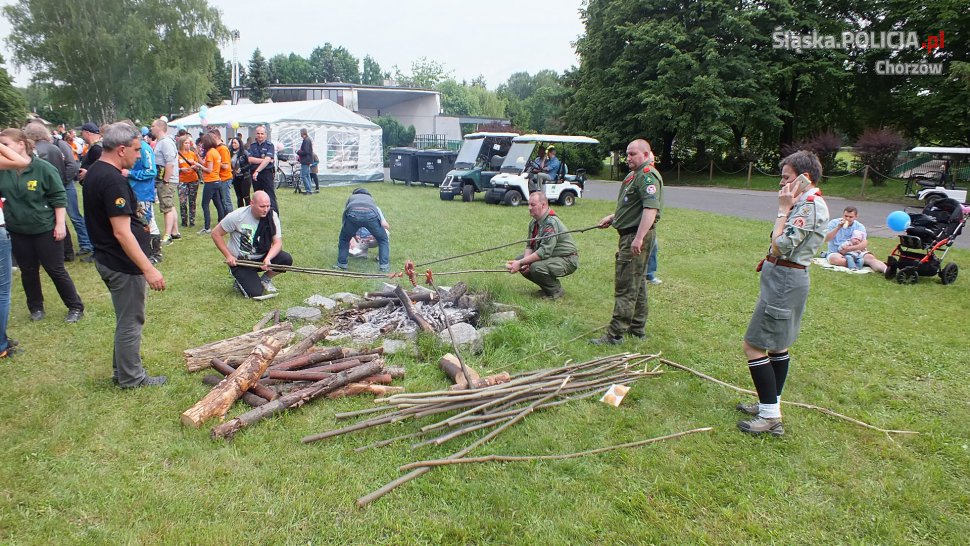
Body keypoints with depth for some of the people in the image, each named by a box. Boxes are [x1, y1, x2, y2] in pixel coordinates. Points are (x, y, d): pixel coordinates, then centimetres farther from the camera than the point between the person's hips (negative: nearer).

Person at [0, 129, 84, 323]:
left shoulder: (43, 168, -12)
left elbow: (59, 197, -10)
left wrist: (60, 224, -13)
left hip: (45, 229, -4)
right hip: (18, 231, 5)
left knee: (56, 270, 2)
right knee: (28, 271, 14)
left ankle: (75, 307, 14)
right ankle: (36, 307, 29)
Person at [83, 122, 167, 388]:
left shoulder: (95, 172, 9)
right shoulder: (113, 180, -22)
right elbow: (122, 232, -26)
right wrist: (148, 269, -26)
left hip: (107, 258, 10)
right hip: (123, 264, -10)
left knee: (126, 318, 22)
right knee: (130, 321, 4)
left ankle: (121, 370, 34)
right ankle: (131, 377, 17)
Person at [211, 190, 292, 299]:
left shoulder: (272, 216, -11)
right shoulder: (238, 216, -18)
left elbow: (277, 242, -13)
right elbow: (216, 233, -8)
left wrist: (268, 258, -33)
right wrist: (228, 256, -16)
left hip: (261, 258, 4)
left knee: (287, 259, -24)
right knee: (256, 293, -21)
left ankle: (266, 279, 6)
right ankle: (241, 280, 15)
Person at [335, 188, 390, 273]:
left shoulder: (351, 197, 45)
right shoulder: (370, 198, 44)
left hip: (353, 213, 0)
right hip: (370, 214, 0)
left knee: (344, 239, 29)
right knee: (383, 239, 24)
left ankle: (341, 264, 30)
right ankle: (384, 265, 19)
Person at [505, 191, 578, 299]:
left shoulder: (551, 223, -25)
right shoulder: (534, 222, 5)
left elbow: (545, 252, -32)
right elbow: (529, 245, 7)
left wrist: (521, 263, -31)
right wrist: (525, 262, -14)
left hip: (567, 261, -9)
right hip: (551, 257, 9)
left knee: (536, 267, -33)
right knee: (519, 260, -1)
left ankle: (556, 291, -5)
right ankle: (546, 286, 11)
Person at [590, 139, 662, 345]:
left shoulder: (648, 176, -16)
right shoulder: (635, 174, 19)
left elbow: (651, 208, -27)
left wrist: (639, 238, -32)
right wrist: (612, 217, 23)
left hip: (637, 236, -11)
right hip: (630, 235, 11)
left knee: (625, 287, -9)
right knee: (637, 284, 17)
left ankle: (615, 334, -5)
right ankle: (637, 328, 27)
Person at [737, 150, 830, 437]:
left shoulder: (810, 205, -18)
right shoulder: (805, 203, 12)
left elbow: (781, 246, -24)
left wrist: (783, 209, -18)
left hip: (785, 281, -11)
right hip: (784, 279, 11)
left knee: (754, 345, -7)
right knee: (777, 345, 18)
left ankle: (771, 417, -1)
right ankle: (770, 405, 31)